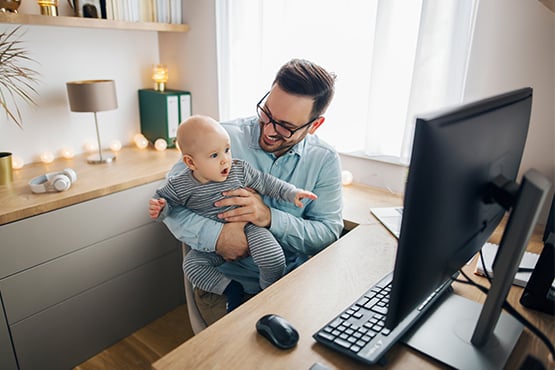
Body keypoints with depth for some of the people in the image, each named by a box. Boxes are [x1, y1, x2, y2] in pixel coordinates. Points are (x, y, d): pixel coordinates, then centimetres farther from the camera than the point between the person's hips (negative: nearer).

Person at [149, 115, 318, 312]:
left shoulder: (240, 170, -8)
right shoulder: (180, 185, -11)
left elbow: (265, 182, 3)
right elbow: (163, 197, 2)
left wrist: (292, 192, -3)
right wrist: (158, 208, -22)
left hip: (247, 229, -1)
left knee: (273, 258, -24)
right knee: (192, 265, -18)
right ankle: (231, 288, -3)